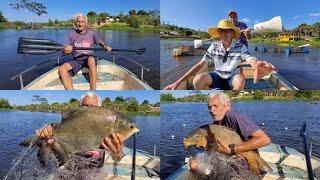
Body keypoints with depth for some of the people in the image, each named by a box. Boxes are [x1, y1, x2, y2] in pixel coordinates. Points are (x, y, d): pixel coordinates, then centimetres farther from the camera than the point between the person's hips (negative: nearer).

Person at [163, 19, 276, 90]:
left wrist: (258, 66, -62)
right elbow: (200, 64, -8)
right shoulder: (214, 47, -6)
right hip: (218, 77, 2)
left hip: (232, 79, -1)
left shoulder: (240, 47, -13)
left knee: (240, 79, -38)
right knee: (197, 80, -29)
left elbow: (251, 60, -31)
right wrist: (178, 82, -18)